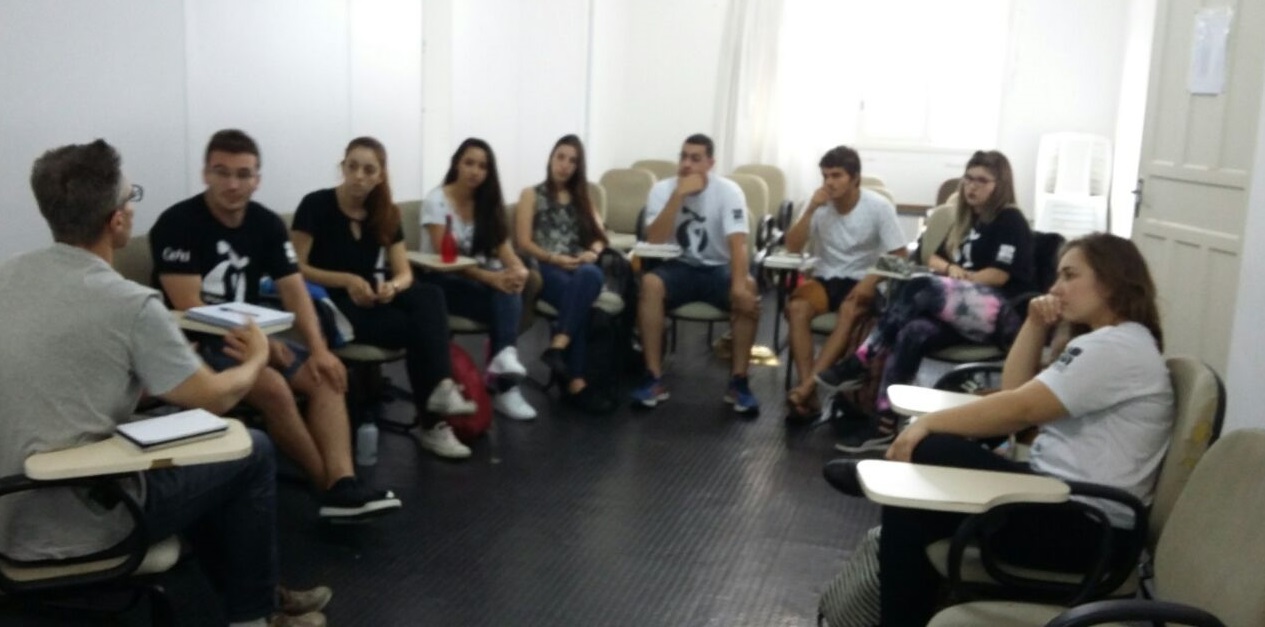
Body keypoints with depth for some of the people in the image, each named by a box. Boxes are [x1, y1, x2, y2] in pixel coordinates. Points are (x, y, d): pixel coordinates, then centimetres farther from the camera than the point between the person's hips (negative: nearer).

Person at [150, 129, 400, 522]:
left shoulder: (267, 224, 3)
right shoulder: (178, 224, -16)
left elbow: (294, 290, -1)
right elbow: (189, 311, -20)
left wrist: (318, 350, -16)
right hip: (192, 345, -7)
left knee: (325, 378, -12)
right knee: (273, 387, -29)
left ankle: (343, 487, -25)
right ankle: (330, 485, -12)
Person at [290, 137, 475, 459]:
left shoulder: (386, 214, 8)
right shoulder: (316, 205, -8)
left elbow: (405, 274, 4)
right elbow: (295, 269, -12)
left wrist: (393, 286, -21)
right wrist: (346, 280, -25)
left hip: (370, 300, 5)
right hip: (331, 305, -5)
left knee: (430, 295, -28)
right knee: (417, 326, -28)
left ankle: (440, 387, -36)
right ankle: (432, 422, -19)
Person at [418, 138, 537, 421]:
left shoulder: (488, 204, 8)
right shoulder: (436, 201, -10)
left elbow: (503, 248, -2)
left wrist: (518, 269, -27)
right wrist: (490, 277, -34)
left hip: (477, 278, 5)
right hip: (441, 282, -5)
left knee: (509, 290, -31)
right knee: (507, 302, -31)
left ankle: (505, 355, -44)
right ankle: (504, 385, -35)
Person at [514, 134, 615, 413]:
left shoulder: (582, 197, 29)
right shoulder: (532, 195, 16)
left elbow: (600, 235, 19)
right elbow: (524, 243, 4)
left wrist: (593, 253, -6)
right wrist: (554, 258, -13)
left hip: (580, 267, 3)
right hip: (545, 268, -3)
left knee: (591, 275, -39)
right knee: (579, 299, -38)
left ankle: (557, 347, -51)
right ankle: (575, 382, -44)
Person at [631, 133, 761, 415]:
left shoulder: (729, 191, -10)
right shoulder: (662, 189, -6)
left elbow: (738, 243, -22)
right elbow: (654, 239, -18)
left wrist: (739, 286, -39)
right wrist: (679, 195, -25)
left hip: (718, 268, -1)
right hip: (679, 267, 1)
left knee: (749, 289, -32)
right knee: (649, 283, -32)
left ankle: (738, 381, -22)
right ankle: (655, 379, -25)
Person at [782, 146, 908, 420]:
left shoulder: (879, 207, -9)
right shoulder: (820, 206, 0)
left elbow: (899, 257, -8)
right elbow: (793, 248, -4)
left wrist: (870, 282, -22)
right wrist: (811, 209, -15)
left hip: (862, 281, -3)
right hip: (825, 277, 3)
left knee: (849, 314, -37)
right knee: (796, 307, -30)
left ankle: (806, 387, -40)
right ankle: (809, 393, -33)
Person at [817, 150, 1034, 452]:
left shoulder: (1011, 221, 0)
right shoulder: (967, 220, 23)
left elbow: (998, 275, -10)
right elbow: (935, 259, 21)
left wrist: (960, 276, -2)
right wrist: (951, 270, -1)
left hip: (1002, 314, -7)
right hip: (964, 312, 7)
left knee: (920, 288, -30)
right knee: (913, 332, -27)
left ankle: (860, 363, -24)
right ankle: (885, 423, -34)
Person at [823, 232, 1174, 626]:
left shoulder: (1118, 346, -15)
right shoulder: (1105, 340, 17)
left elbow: (1019, 410, -20)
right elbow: (1014, 392, 14)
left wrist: (927, 424, -15)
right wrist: (1035, 326, 4)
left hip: (1089, 526, -9)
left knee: (926, 454, -15)